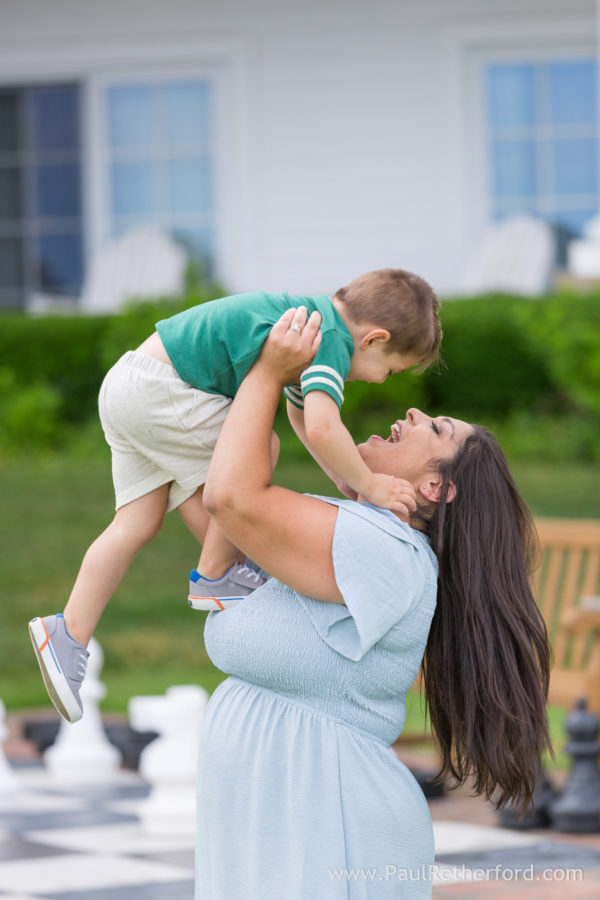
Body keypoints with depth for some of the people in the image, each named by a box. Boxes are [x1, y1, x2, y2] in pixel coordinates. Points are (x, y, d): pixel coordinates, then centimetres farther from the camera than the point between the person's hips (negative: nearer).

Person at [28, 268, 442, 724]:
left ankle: (68, 634, 10)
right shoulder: (332, 341, -17)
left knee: (139, 525, 11)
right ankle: (215, 577, 4)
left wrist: (344, 478, 22)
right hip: (155, 390, -10)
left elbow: (301, 413, 30)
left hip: (125, 385, 10)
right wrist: (368, 485, -21)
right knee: (256, 449, -8)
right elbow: (322, 428, -34)